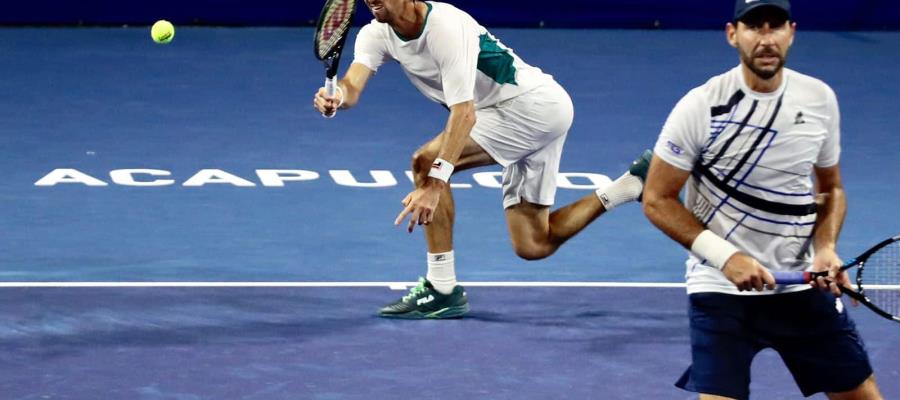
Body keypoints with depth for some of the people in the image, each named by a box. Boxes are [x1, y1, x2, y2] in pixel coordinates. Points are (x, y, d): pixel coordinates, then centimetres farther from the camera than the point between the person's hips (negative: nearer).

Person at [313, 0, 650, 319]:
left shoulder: (446, 28, -27)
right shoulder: (376, 35, -3)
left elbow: (465, 113, -34)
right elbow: (353, 86, -19)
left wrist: (434, 183, -44)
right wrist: (336, 98, -45)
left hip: (533, 103, -9)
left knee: (426, 160, -22)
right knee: (532, 246, 8)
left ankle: (443, 289, -17)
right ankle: (633, 183, 18)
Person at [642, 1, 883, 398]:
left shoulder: (820, 99, 0)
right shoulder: (700, 107, -12)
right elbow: (657, 200, -7)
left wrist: (825, 248, -6)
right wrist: (724, 255, -18)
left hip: (804, 286, 4)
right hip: (721, 289, -4)